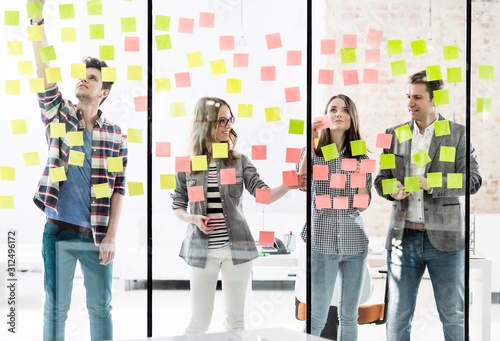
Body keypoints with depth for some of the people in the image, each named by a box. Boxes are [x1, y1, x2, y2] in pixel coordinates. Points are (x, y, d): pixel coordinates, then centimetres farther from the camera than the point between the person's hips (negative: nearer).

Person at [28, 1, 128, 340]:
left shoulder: (115, 134, 2)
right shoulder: (59, 117, 2)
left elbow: (119, 188, 1)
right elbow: (45, 76, -12)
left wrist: (112, 236, -7)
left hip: (97, 235, 1)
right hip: (59, 232, 0)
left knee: (101, 309, 10)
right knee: (55, 309, 8)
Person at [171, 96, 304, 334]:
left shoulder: (239, 161, 1)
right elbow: (177, 206, 6)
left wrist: (289, 185, -27)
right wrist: (193, 219, -15)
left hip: (236, 248, 1)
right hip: (201, 249, -1)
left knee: (236, 319, 10)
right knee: (199, 321, 7)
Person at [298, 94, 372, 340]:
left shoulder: (361, 156, 7)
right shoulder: (313, 152, 1)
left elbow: (363, 205, 3)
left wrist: (361, 174, -11)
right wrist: (309, 143, -18)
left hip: (354, 243, 3)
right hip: (321, 242, -3)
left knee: (349, 316, 10)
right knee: (317, 316, -1)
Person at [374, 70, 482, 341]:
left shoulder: (458, 133, 1)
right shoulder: (394, 133, 10)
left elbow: (472, 179, -5)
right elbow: (381, 178, 11)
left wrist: (433, 184, -18)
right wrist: (392, 190, -11)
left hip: (444, 236, -2)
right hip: (404, 236, 3)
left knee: (453, 316, 8)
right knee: (398, 315, 9)